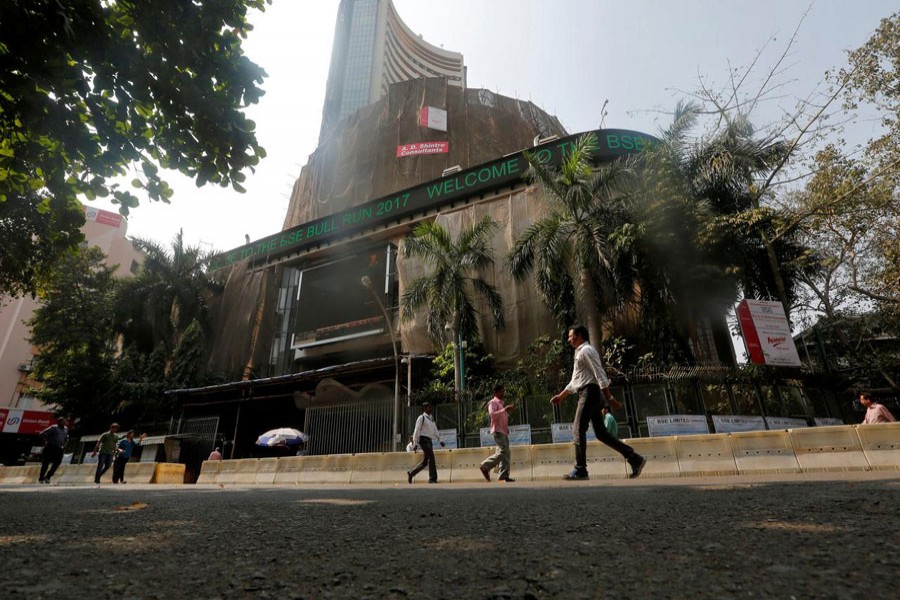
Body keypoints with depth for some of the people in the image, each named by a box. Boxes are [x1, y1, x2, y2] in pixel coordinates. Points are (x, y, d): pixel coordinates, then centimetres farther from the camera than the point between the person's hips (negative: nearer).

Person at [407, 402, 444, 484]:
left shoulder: (431, 418, 19)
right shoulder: (421, 418, -4)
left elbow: (435, 430, 21)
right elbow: (417, 430, -8)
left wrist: (440, 440, 14)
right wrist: (415, 443, -11)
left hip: (429, 440, 8)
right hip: (423, 439, -8)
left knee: (425, 461, 9)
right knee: (431, 458, -15)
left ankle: (411, 473, 21)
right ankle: (432, 479, -11)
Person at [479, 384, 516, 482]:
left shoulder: (501, 403, 23)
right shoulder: (492, 402, -4)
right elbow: (492, 414, -22)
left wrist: (508, 411, 13)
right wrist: (505, 409, -21)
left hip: (504, 431, 9)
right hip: (497, 431, -9)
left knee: (506, 453, 3)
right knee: (503, 451, -16)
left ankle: (504, 475, 5)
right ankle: (485, 466, -5)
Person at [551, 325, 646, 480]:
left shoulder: (586, 350, -7)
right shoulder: (580, 353, 23)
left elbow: (600, 375, -15)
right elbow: (575, 382, 28)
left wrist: (610, 397, -20)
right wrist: (561, 396, 27)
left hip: (590, 392, -10)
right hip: (587, 394, 10)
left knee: (579, 430, -9)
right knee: (601, 433, 7)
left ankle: (580, 470, -5)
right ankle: (635, 458, 11)